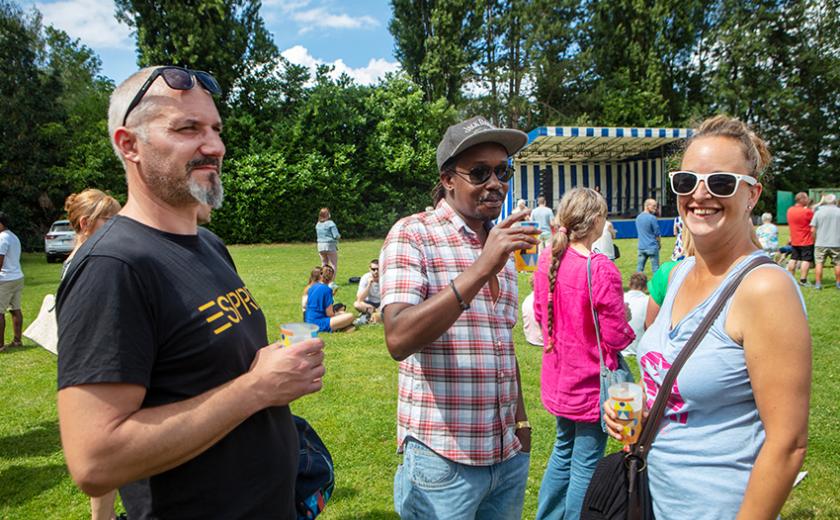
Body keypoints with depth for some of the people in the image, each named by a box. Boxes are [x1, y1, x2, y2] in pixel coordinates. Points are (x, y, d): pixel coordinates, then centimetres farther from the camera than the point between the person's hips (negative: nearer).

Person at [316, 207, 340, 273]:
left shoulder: (318, 224, 6)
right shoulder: (330, 223, -13)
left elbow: (318, 235, 13)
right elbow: (336, 236, -16)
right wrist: (339, 236, 5)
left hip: (320, 246, 6)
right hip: (330, 246, -6)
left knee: (324, 265, 17)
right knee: (334, 265, 2)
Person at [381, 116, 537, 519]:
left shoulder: (501, 245, 11)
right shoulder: (412, 235, -11)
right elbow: (398, 340, -25)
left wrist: (521, 420, 15)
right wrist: (480, 270, -30)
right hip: (443, 457, -6)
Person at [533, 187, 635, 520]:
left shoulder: (546, 260, -3)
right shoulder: (601, 270, -23)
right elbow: (616, 337, -18)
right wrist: (625, 321, 2)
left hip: (558, 379, 7)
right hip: (591, 383, -7)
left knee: (564, 449, 26)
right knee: (585, 465, 9)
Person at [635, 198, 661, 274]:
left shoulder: (638, 217, 8)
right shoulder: (652, 217, -13)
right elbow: (657, 234, -8)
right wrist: (659, 243, 9)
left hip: (641, 247, 6)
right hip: (652, 247, -6)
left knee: (639, 268, 9)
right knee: (655, 268, 2)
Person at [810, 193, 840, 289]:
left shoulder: (819, 212, -2)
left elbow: (812, 229, -3)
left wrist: (814, 240, 9)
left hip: (821, 243, -1)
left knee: (819, 263, 4)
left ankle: (818, 283, 3)